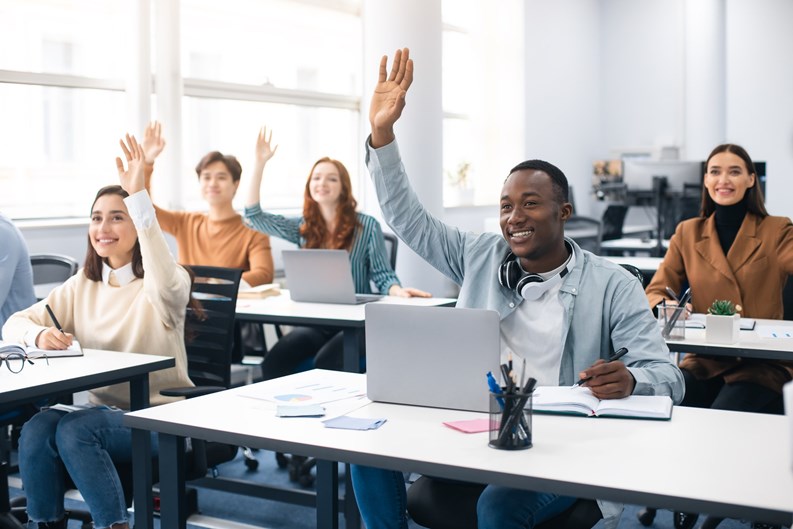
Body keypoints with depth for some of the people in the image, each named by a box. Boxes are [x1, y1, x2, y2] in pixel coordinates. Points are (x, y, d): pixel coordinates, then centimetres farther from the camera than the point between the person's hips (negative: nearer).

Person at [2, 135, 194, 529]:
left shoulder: (164, 283, -9)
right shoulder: (81, 286, 9)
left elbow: (166, 286, -35)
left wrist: (138, 195, -41)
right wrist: (40, 336, -20)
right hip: (103, 412, 5)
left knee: (75, 430, -30)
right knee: (37, 429, -25)